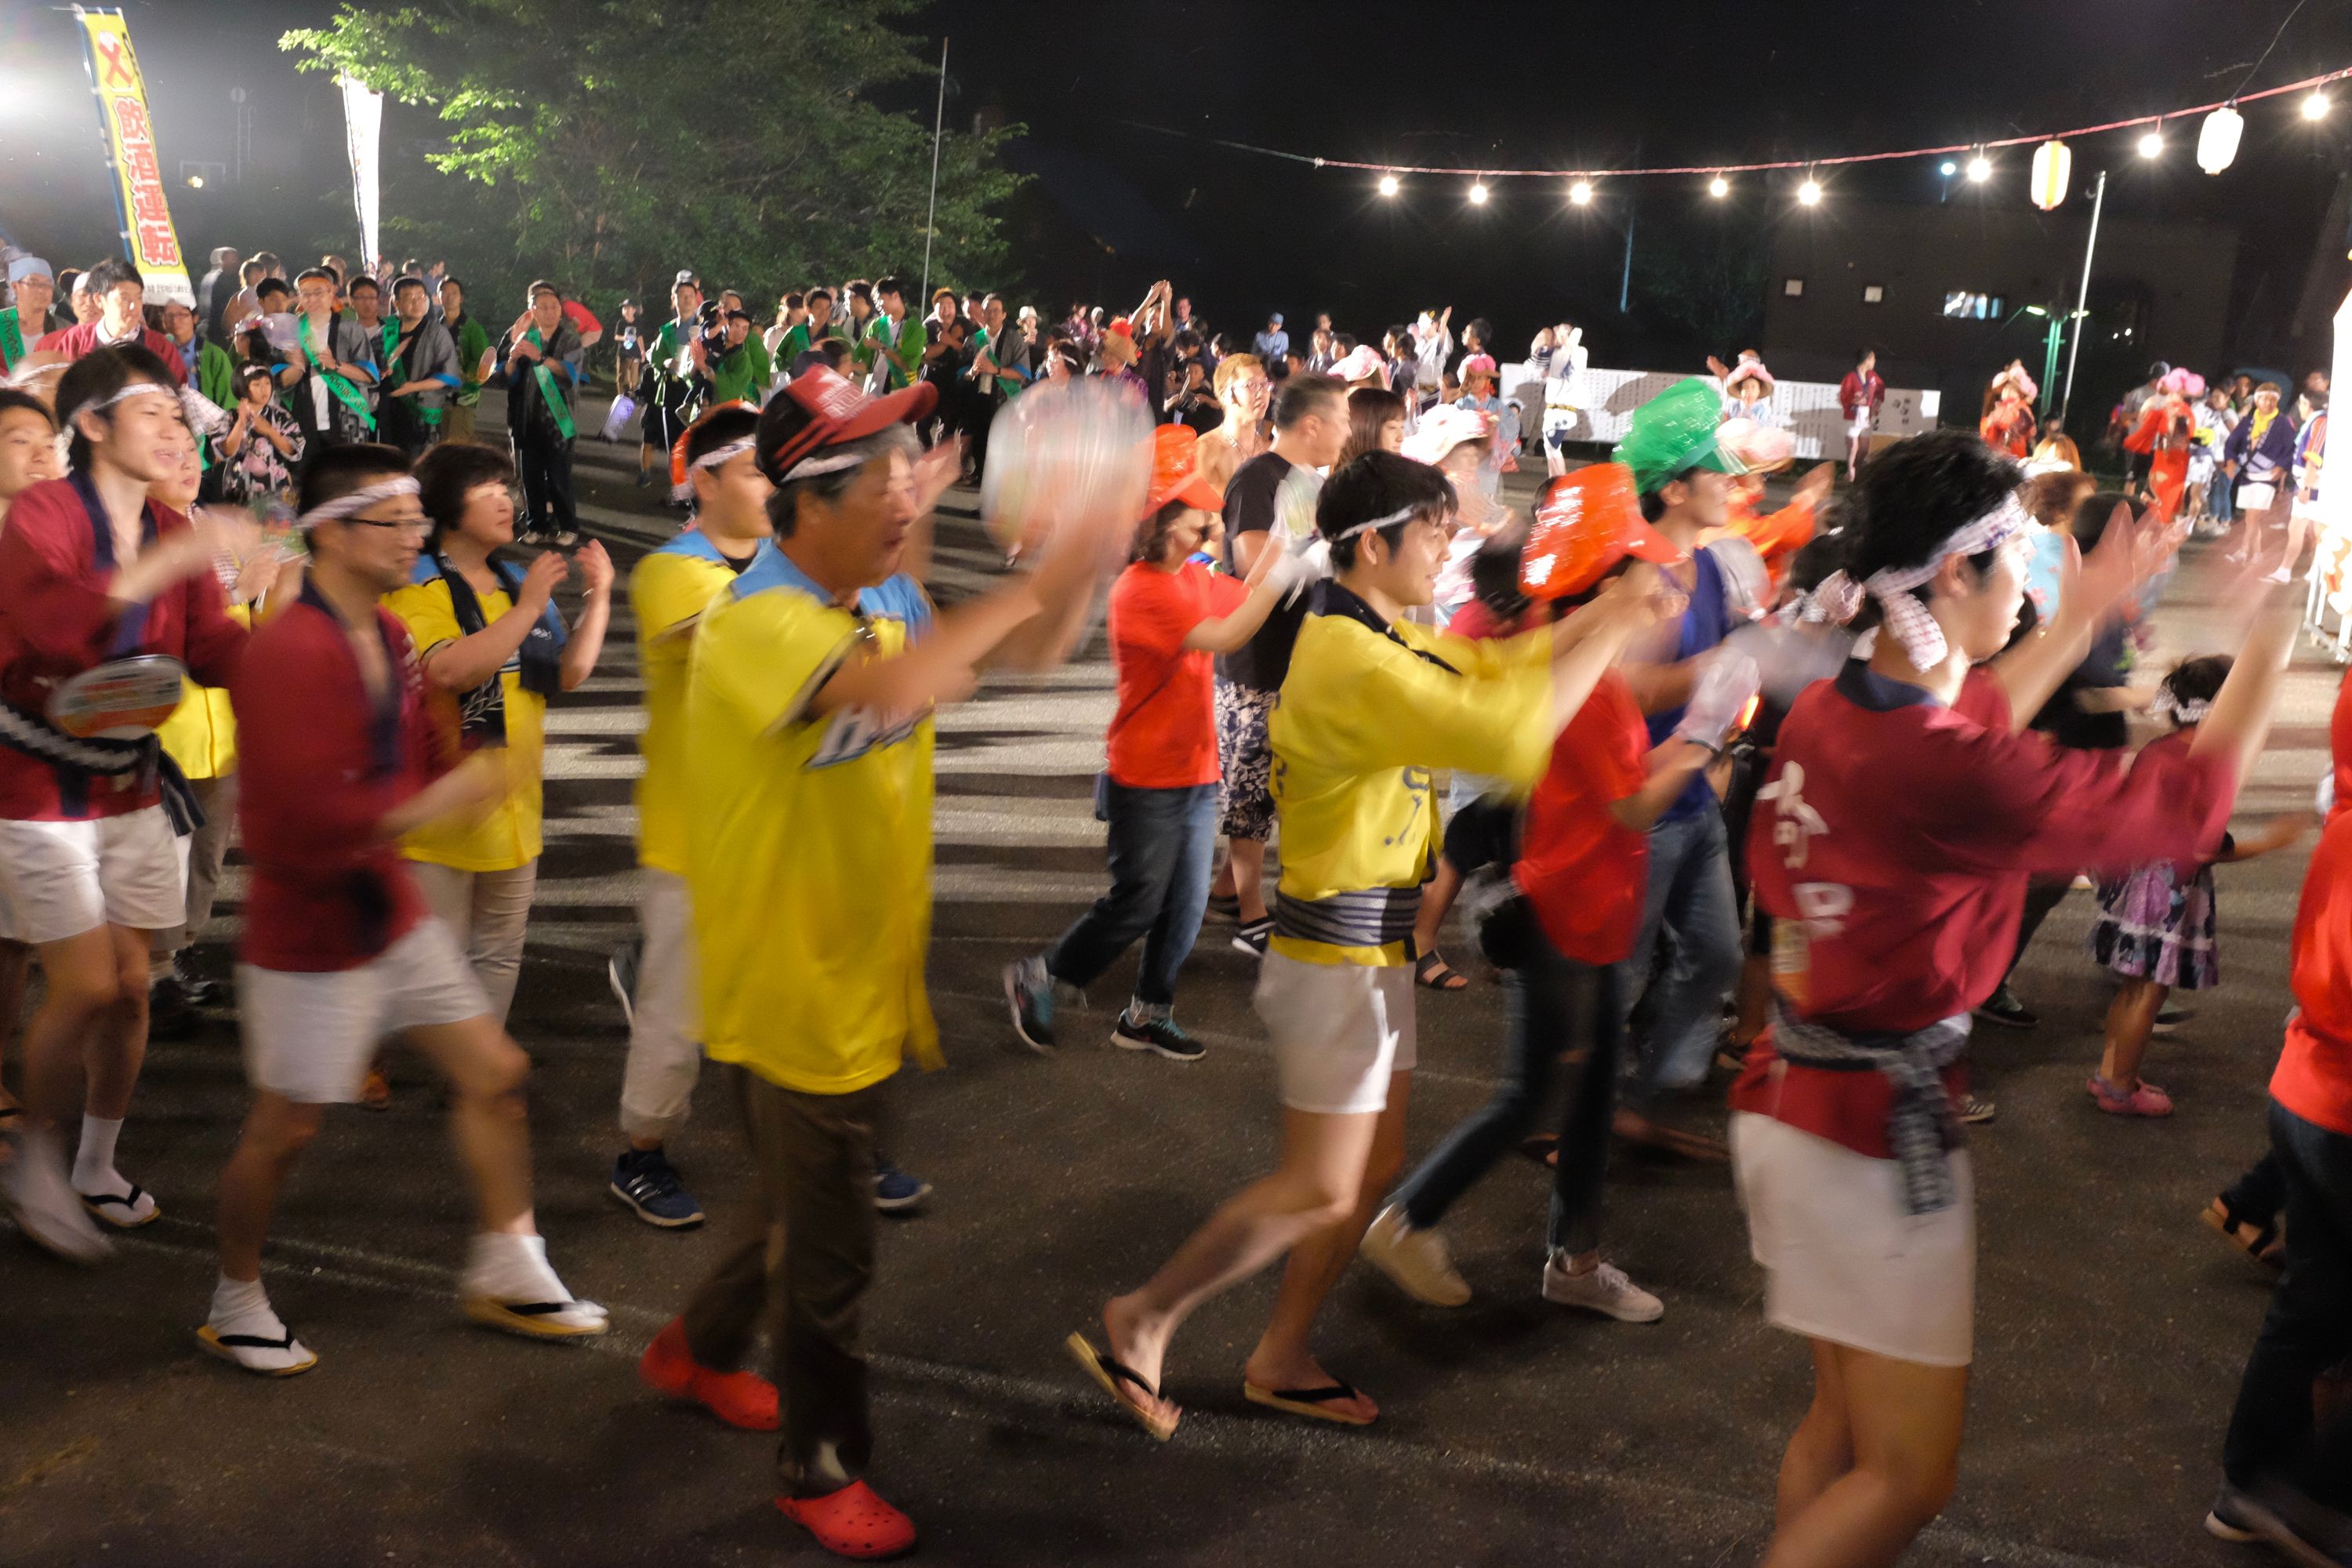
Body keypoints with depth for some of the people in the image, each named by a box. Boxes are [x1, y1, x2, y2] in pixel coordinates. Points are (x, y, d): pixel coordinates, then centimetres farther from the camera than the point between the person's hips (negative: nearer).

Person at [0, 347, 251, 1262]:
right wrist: (170, 563, -36)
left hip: (133, 788, 6)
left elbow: (216, 654, -4)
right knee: (86, 986, -8)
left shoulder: (174, 535, 6)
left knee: (132, 986, 8)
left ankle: (95, 1168, 27)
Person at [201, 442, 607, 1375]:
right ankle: (236, 1306, 31)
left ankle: (505, 1272, 25)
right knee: (284, 1129, 7)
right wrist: (438, 801, -23)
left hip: (394, 915, 9)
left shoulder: (388, 635, 4)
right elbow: (307, 823, -30)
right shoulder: (289, 653, -24)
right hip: (310, 939, -8)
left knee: (495, 1071, 10)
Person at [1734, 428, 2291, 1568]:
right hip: (1880, 1132, -9)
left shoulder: (1826, 711, -1)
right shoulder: (1949, 777, -26)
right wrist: (2272, 640, -2)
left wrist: (2077, 621, 26)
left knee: (1843, 1421, 23)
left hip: (1791, 1097, 9)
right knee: (1907, 1476, 7)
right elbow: (2187, 804, -13)